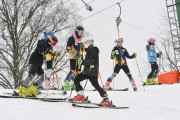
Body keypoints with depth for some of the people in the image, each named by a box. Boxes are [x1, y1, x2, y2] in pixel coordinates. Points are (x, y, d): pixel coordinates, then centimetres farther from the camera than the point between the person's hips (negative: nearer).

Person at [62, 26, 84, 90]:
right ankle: (66, 83, -7)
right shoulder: (71, 38, -5)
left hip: (79, 57, 7)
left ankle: (74, 84, 13)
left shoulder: (81, 39, 17)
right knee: (73, 71, -15)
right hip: (73, 57, -7)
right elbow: (68, 47, -11)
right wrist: (72, 53, -24)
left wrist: (81, 55, 22)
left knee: (78, 71, 4)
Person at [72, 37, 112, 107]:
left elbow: (92, 61, -23)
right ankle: (81, 95, 6)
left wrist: (82, 62, -23)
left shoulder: (92, 50, -11)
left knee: (95, 85, -14)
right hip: (87, 71, 11)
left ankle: (106, 99, -9)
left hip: (92, 72, -10)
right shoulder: (90, 50, 20)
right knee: (76, 79, 6)